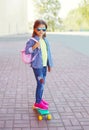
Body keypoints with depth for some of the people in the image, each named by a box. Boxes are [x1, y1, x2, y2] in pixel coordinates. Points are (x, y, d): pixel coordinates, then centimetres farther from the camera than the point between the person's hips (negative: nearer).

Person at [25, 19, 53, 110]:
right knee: (40, 83, -5)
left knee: (42, 83, 16)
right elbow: (27, 51, -12)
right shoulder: (32, 40, -10)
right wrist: (34, 47, -27)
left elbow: (48, 52, 13)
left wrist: (49, 64, 14)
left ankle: (40, 99, 33)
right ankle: (38, 103, 10)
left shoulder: (45, 40, 8)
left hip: (44, 65, 7)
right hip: (37, 65, -7)